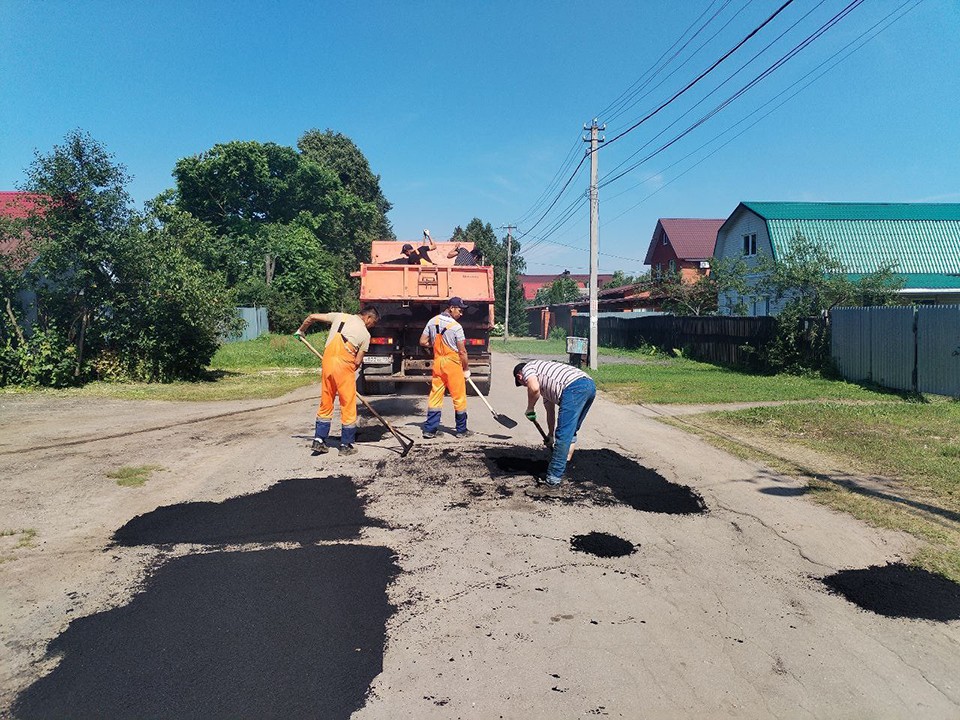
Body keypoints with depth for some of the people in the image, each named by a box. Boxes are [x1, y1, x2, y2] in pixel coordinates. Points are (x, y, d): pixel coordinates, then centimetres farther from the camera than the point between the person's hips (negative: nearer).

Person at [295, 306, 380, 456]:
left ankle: (319, 441, 16)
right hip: (344, 364, -5)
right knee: (348, 407, 6)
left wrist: (300, 331, 31)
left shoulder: (340, 316, 14)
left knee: (325, 403, 16)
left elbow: (312, 317, 15)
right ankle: (346, 445, 11)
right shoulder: (365, 334, 4)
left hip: (327, 361, 5)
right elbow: (358, 362, 1)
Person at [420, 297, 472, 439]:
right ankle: (461, 430, 15)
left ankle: (429, 430, 9)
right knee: (459, 398, 6)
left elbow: (423, 342, 7)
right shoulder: (456, 327, -14)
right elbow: (462, 352, -11)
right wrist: (466, 369, -1)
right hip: (453, 363, -6)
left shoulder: (432, 321, 3)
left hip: (437, 362, 6)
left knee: (435, 395, 9)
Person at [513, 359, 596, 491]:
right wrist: (550, 435, 55)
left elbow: (534, 388, -7)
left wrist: (530, 409, 9)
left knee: (563, 435, -5)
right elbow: (550, 410, 45)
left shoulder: (527, 368, 16)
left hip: (574, 387, -9)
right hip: (590, 385, 9)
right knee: (571, 432, 21)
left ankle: (554, 478, -2)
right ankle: (565, 465, 26)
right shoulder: (544, 382, 38)